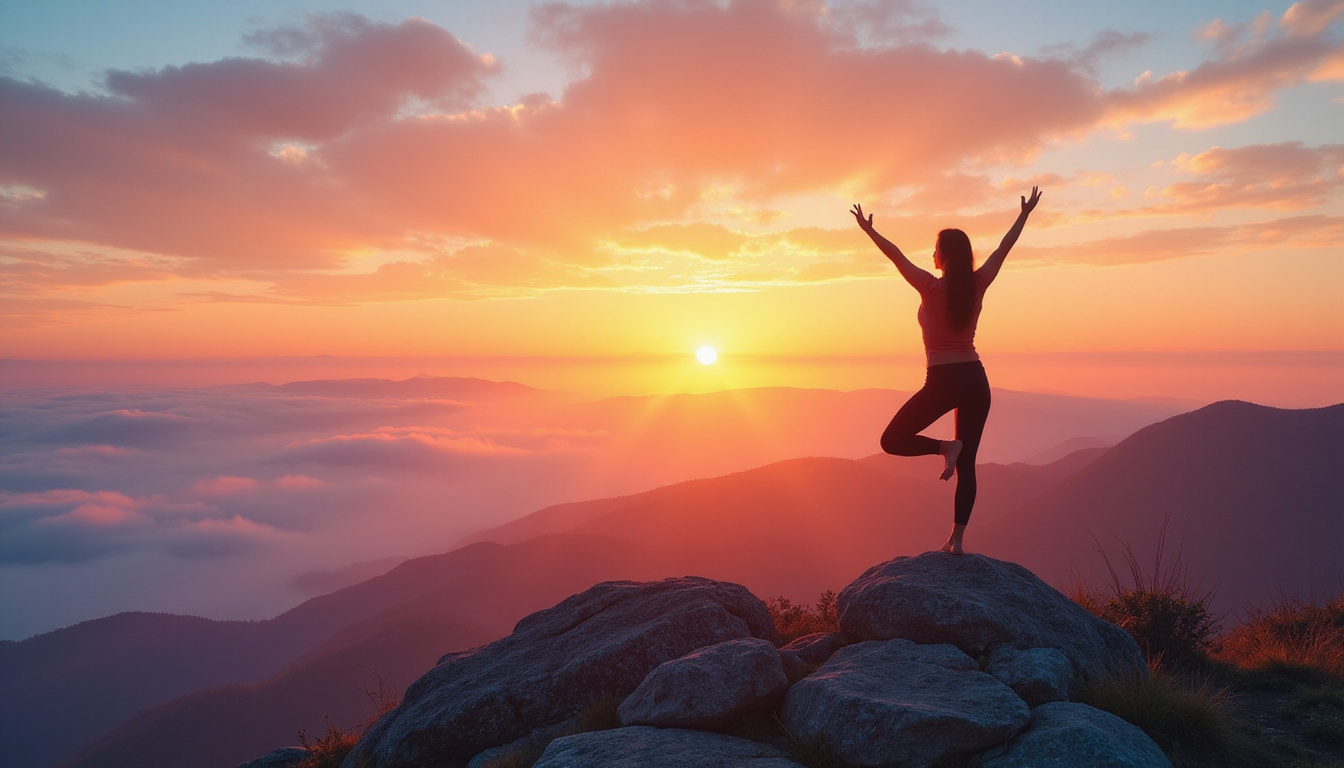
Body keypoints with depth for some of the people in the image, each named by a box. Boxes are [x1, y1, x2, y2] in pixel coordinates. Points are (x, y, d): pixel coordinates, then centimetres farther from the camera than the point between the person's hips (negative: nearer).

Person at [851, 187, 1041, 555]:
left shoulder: (931, 288, -10)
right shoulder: (978, 285, 2)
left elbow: (896, 256, -3)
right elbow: (1004, 248, 15)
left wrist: (869, 230, 6)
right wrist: (1025, 214, 27)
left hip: (943, 382, -5)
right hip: (976, 380, 6)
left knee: (892, 441, 9)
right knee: (966, 465, 8)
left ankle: (946, 447, -12)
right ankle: (957, 539, 6)